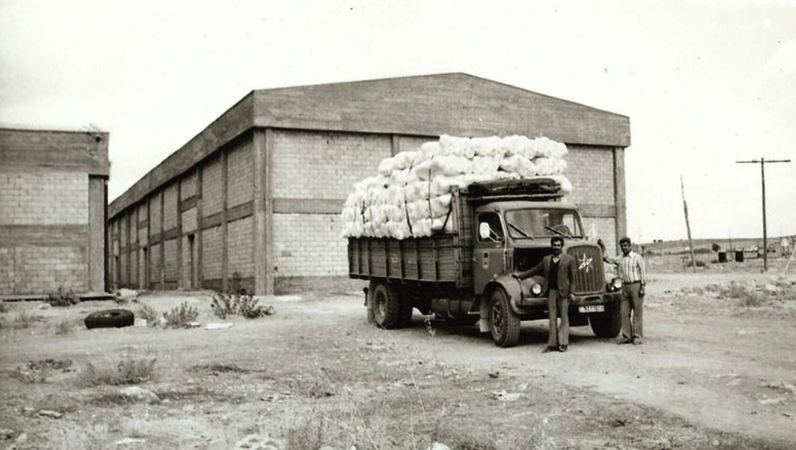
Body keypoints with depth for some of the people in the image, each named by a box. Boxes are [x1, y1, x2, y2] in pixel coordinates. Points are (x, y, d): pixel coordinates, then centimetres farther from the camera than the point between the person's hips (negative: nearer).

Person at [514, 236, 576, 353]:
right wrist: (520, 275, 25)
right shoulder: (546, 260, 14)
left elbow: (572, 278, 1)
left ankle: (563, 343, 2)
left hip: (563, 291, -3)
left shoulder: (569, 260, 3)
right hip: (551, 291, 4)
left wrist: (571, 292, -5)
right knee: (552, 318, 3)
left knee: (564, 317, -2)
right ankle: (552, 344, 4)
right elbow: (535, 270, 24)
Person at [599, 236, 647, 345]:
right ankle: (626, 336, 10)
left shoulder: (637, 257, -2)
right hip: (625, 287, 6)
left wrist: (642, 288, -11)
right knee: (624, 312, 4)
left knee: (637, 312, -1)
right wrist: (603, 247, 12)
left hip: (636, 285, -5)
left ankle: (637, 336, 3)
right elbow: (607, 259, 20)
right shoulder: (620, 258, 13)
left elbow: (643, 273, -4)